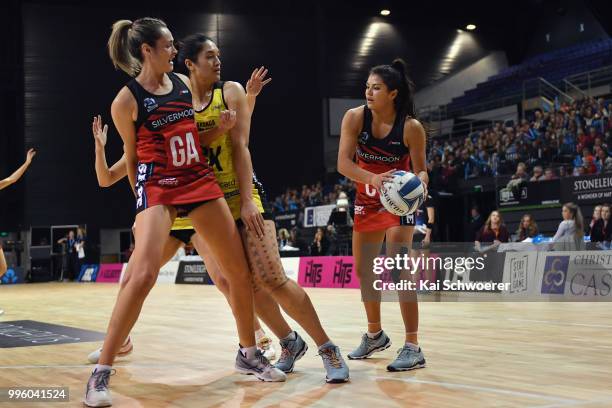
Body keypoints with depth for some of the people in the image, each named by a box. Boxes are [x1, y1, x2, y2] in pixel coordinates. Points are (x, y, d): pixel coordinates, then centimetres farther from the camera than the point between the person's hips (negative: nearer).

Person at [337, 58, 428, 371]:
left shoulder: (411, 127, -19)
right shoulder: (355, 117, -13)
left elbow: (420, 169, -12)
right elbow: (343, 163, -20)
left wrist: (421, 183, -35)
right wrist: (373, 178, -37)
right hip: (366, 202, 5)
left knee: (398, 269, -17)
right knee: (363, 270, 12)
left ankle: (412, 347, -13)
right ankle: (375, 334, 32)